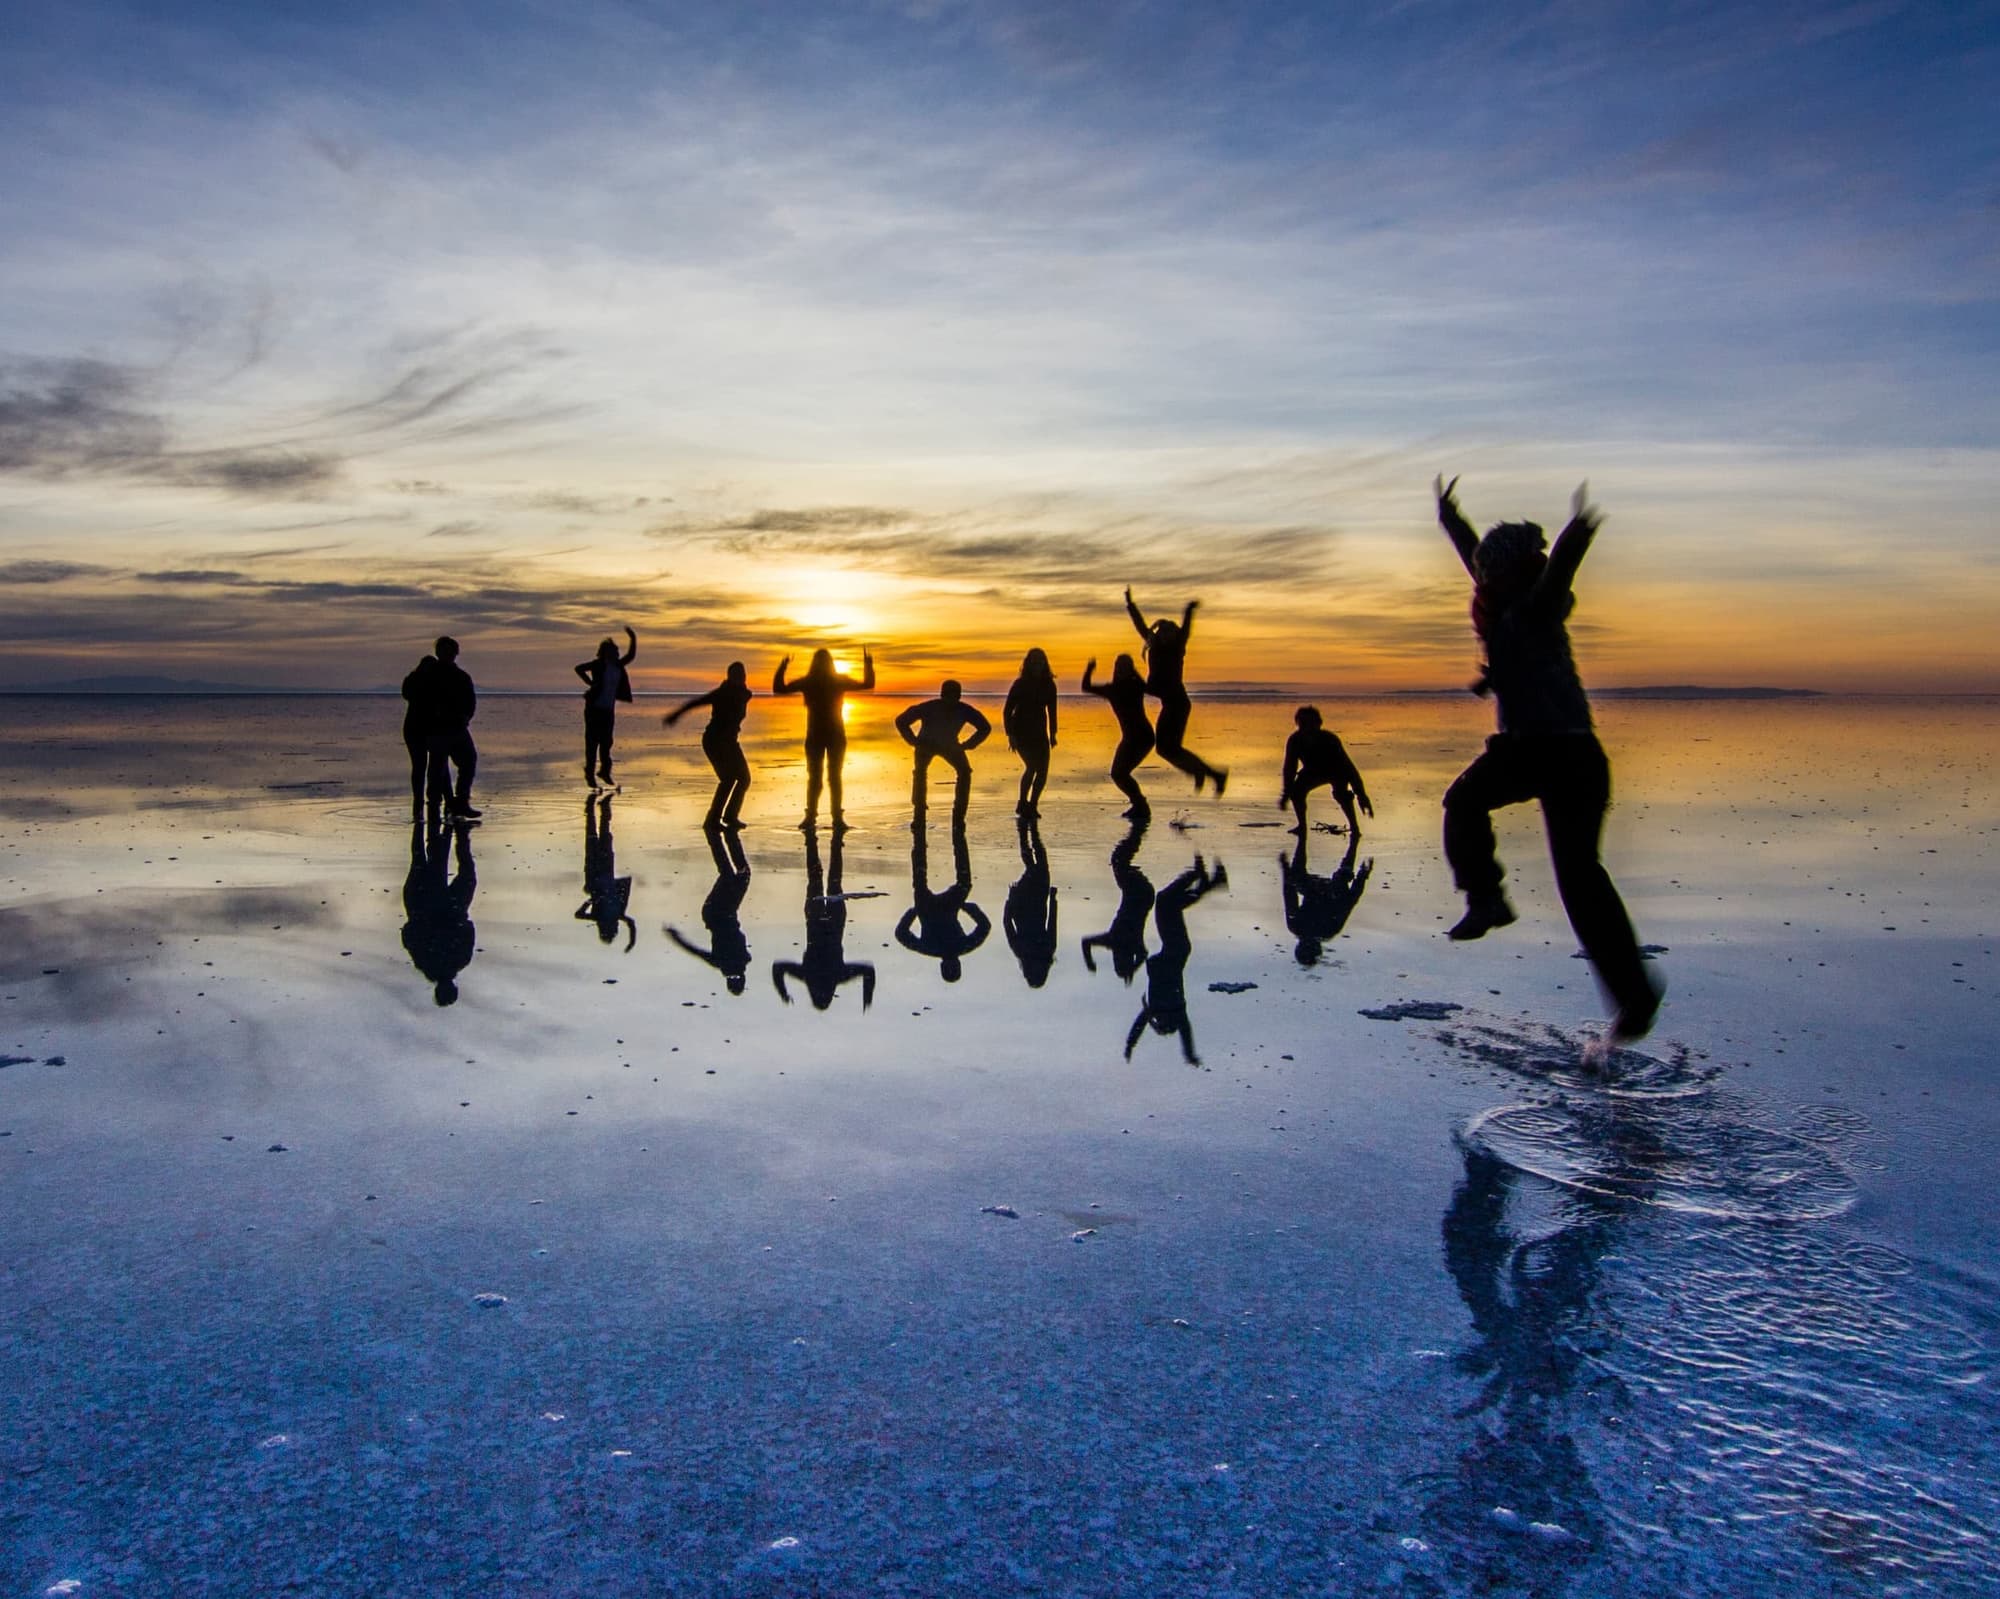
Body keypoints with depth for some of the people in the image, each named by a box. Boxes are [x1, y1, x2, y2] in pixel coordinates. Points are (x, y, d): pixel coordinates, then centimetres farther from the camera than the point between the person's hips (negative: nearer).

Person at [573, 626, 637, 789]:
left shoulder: (618, 665, 8)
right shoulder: (598, 664, -9)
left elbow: (630, 655, 12)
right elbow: (579, 668, -13)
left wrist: (633, 639, 0)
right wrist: (591, 683, -14)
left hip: (609, 709, 6)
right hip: (594, 708, -5)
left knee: (606, 741, 9)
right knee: (592, 740, -1)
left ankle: (604, 770, 20)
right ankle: (590, 772, 5)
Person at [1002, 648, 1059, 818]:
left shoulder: (1048, 685, 3)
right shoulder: (1020, 684, -9)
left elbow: (1051, 711, 15)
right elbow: (1007, 712, -9)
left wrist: (1052, 734, 11)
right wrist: (1010, 736, -16)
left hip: (1039, 733, 5)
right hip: (1021, 732, -5)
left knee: (1042, 770, -3)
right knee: (1031, 765, -21)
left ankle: (1031, 805, 12)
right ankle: (1022, 804, -9)